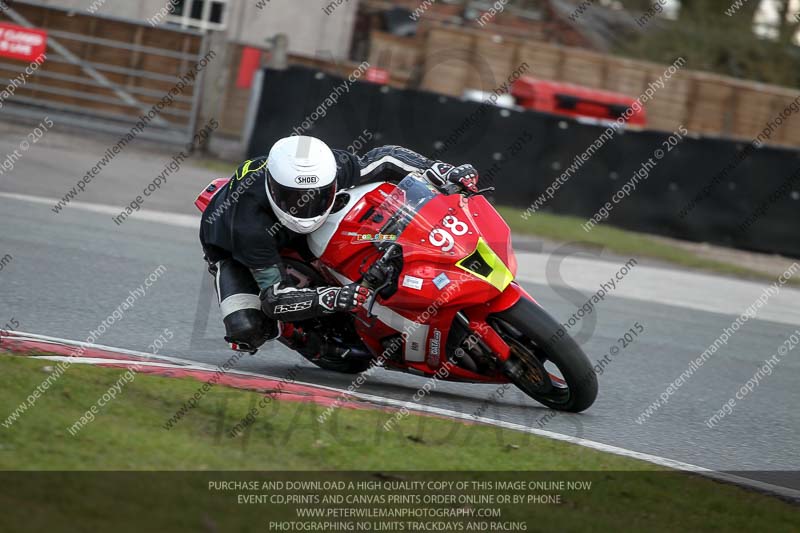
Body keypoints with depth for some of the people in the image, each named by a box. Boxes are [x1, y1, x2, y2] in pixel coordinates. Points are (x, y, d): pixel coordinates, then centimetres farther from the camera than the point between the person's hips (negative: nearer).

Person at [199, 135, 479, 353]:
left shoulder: (331, 170, -34)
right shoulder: (251, 223, -46)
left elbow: (385, 158, -18)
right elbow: (274, 297, -42)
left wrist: (445, 172, -30)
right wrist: (330, 299, -58)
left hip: (289, 235, 5)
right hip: (232, 245, -5)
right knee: (247, 329, -27)